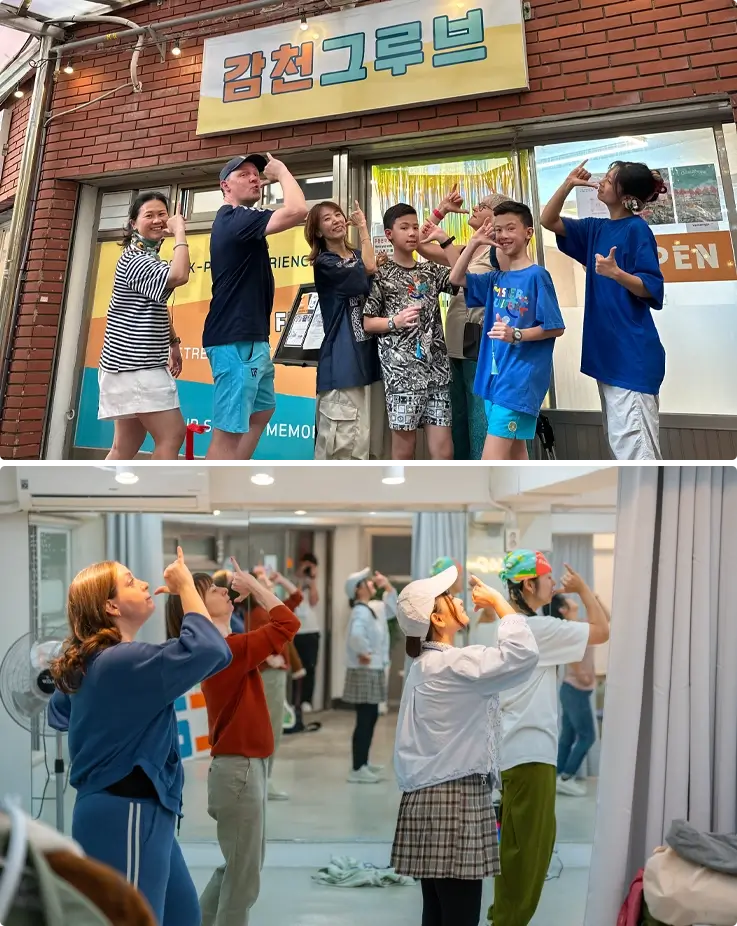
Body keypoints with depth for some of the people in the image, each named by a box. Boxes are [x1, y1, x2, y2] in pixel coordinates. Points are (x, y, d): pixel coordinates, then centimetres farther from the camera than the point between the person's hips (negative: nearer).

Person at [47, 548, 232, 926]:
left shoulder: (88, 663, 8)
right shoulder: (123, 662, -23)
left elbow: (58, 714, 26)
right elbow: (210, 650, -35)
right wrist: (186, 587, -21)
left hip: (136, 813, 11)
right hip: (125, 818, -11)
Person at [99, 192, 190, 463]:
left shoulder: (148, 257, 20)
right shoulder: (135, 259, -14)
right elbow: (178, 276, -32)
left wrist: (172, 342, 21)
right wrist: (180, 232, -20)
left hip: (139, 364, 10)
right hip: (134, 365, -10)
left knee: (126, 446, 11)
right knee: (172, 434, -13)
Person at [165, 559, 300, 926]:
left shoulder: (224, 647, 8)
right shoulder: (229, 649, -21)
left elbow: (275, 627, 16)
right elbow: (287, 623, -26)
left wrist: (251, 589, 6)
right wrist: (253, 584, -13)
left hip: (243, 766, 10)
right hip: (240, 769, -10)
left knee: (242, 865, 24)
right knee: (244, 876, 5)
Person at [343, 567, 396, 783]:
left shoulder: (373, 608, 11)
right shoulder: (361, 612, -20)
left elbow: (391, 609, 27)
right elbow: (356, 635, -37)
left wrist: (388, 586, 14)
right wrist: (363, 653, -23)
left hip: (374, 671, 10)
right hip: (364, 671, -10)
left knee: (371, 717, 17)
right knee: (364, 720, -6)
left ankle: (363, 763, 28)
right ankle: (357, 770, -1)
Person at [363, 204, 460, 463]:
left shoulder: (430, 270, 15)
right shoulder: (381, 275, 3)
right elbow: (366, 322, 1)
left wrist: (444, 239, -1)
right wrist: (396, 321, -15)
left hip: (437, 367, 4)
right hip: (401, 369, -4)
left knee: (443, 450, 1)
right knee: (404, 447, 1)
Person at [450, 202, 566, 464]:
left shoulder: (537, 275, -8)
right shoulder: (496, 279, 13)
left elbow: (556, 327, -9)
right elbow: (456, 278, 17)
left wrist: (516, 335, -22)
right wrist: (474, 243, 5)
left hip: (521, 378, -8)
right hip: (495, 375, 8)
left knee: (492, 458, -13)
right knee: (514, 451, 13)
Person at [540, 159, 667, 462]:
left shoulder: (637, 229, -9)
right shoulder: (596, 229, 13)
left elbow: (651, 289, -14)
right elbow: (548, 221, 16)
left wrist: (616, 273, -31)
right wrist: (568, 185, 3)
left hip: (633, 352, -9)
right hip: (607, 350, 9)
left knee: (634, 447, -9)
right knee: (621, 443, 13)